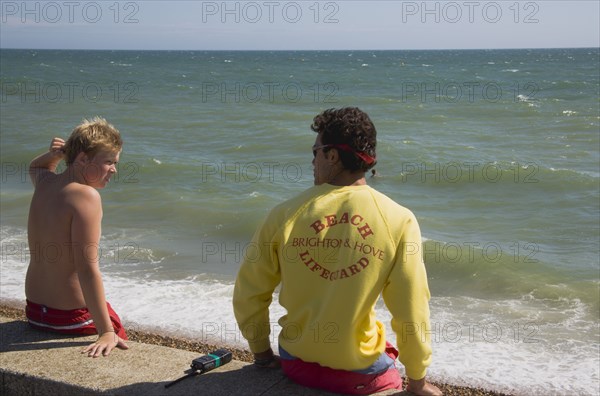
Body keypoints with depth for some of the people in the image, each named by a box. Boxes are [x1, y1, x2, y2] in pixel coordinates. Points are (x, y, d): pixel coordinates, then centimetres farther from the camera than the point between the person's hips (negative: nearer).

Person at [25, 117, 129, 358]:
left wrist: (54, 155, 7)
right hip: (73, 318, -9)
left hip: (35, 312, 9)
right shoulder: (86, 196, -22)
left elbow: (35, 167, 31)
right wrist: (107, 332, -30)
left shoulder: (45, 184, 2)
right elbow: (87, 269, -28)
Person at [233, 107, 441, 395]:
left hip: (297, 364, 2)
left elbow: (248, 294, -2)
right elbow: (411, 311, -10)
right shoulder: (399, 221, -13)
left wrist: (262, 353, 14)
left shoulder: (285, 215, -10)